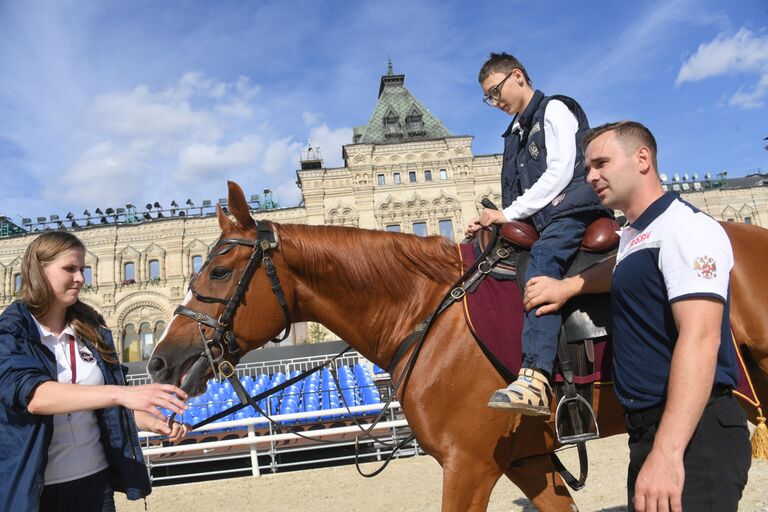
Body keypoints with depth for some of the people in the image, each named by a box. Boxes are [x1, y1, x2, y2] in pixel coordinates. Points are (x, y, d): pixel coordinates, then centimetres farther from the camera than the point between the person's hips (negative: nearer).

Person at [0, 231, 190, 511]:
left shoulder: (92, 332, 6)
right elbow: (32, 394, -26)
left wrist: (152, 422, -5)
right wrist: (121, 393, -38)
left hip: (95, 479, 4)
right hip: (32, 488, -4)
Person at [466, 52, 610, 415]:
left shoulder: (554, 110, 4)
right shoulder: (515, 133, 26)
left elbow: (560, 172, -11)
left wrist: (508, 213, -14)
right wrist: (491, 221, 5)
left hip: (572, 211, -10)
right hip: (538, 222, 10)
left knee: (542, 261, -35)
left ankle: (535, 380, -50)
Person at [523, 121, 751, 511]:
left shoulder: (686, 228, -15)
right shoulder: (632, 237, 14)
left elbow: (700, 339, -25)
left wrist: (666, 453, -32)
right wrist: (567, 286, 17)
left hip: (692, 435, -9)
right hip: (648, 429, 9)